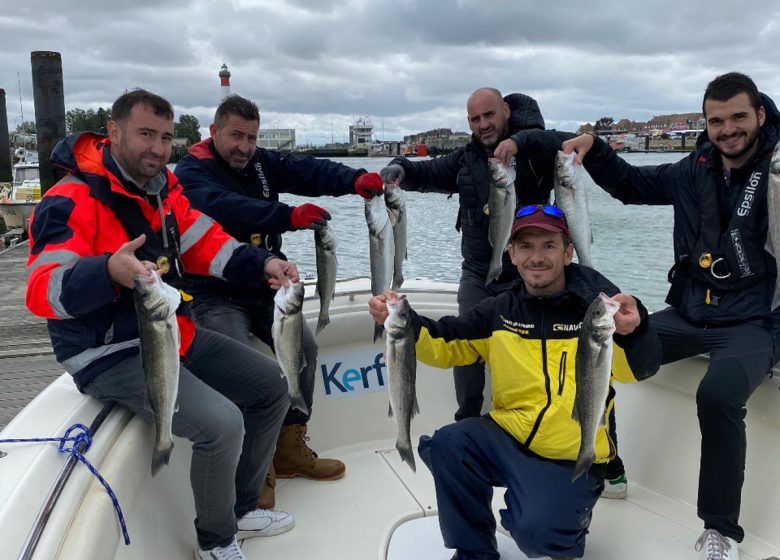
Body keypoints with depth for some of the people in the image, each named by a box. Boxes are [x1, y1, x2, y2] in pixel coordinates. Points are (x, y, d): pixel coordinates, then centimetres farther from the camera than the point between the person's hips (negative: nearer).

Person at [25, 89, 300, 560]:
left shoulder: (161, 187, 7)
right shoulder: (72, 201, -18)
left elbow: (206, 245, 5)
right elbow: (43, 291, -28)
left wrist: (262, 264, -12)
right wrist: (110, 272, -48)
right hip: (112, 356, -9)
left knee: (273, 385, 9)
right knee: (221, 424, -26)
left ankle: (240, 509, 23)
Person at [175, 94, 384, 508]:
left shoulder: (263, 164, 7)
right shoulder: (191, 173, -11)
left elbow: (311, 171, -11)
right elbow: (225, 208, -33)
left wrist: (355, 179, -31)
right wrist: (288, 216, -47)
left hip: (264, 288, 6)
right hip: (215, 295, -6)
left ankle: (290, 450, 7)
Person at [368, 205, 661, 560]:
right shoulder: (500, 310, 4)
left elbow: (639, 369, -21)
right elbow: (443, 345, 6)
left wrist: (632, 331, -44)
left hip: (572, 459, -3)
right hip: (508, 438, 4)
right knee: (448, 446, -21)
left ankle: (570, 518, 14)